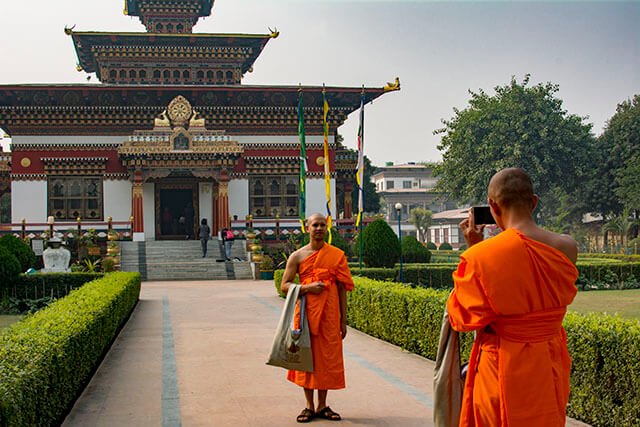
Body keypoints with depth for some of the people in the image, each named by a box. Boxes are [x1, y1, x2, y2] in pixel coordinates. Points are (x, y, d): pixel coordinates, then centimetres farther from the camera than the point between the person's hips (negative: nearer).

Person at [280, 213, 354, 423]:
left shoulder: (336, 255, 5)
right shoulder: (298, 256, 3)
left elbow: (342, 289, 6)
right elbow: (285, 285, 2)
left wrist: (343, 320, 4)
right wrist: (307, 287, -16)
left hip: (330, 314, 1)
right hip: (306, 311, -1)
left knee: (328, 358, 3)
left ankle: (322, 406, 16)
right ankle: (309, 406, 13)